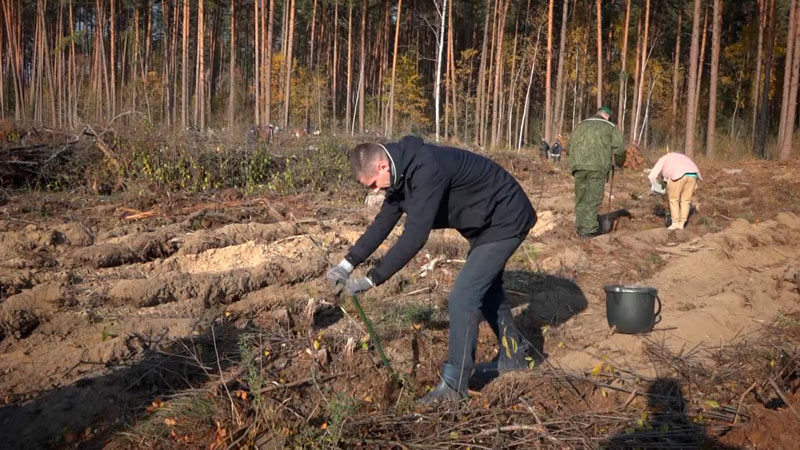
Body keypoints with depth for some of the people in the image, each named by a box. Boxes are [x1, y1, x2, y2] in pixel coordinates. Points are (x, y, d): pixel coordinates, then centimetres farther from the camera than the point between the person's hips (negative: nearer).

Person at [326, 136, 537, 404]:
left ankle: (453, 386, -1)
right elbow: (383, 222, 5)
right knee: (485, 288, 23)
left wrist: (372, 279, -31)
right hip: (486, 222, 10)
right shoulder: (403, 171, -2)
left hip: (505, 220, -10)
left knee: (463, 297, -12)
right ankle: (513, 357, 40)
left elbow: (415, 236, -37)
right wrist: (348, 263, -1)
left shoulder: (427, 169, -33)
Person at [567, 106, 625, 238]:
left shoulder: (580, 126, 25)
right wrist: (619, 163, 24)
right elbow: (619, 149, 6)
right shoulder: (610, 127, 13)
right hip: (597, 166, -4)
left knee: (581, 198, 12)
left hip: (578, 166, 4)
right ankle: (589, 231, -2)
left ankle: (580, 228, 16)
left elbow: (571, 145, 21)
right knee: (593, 199, -1)